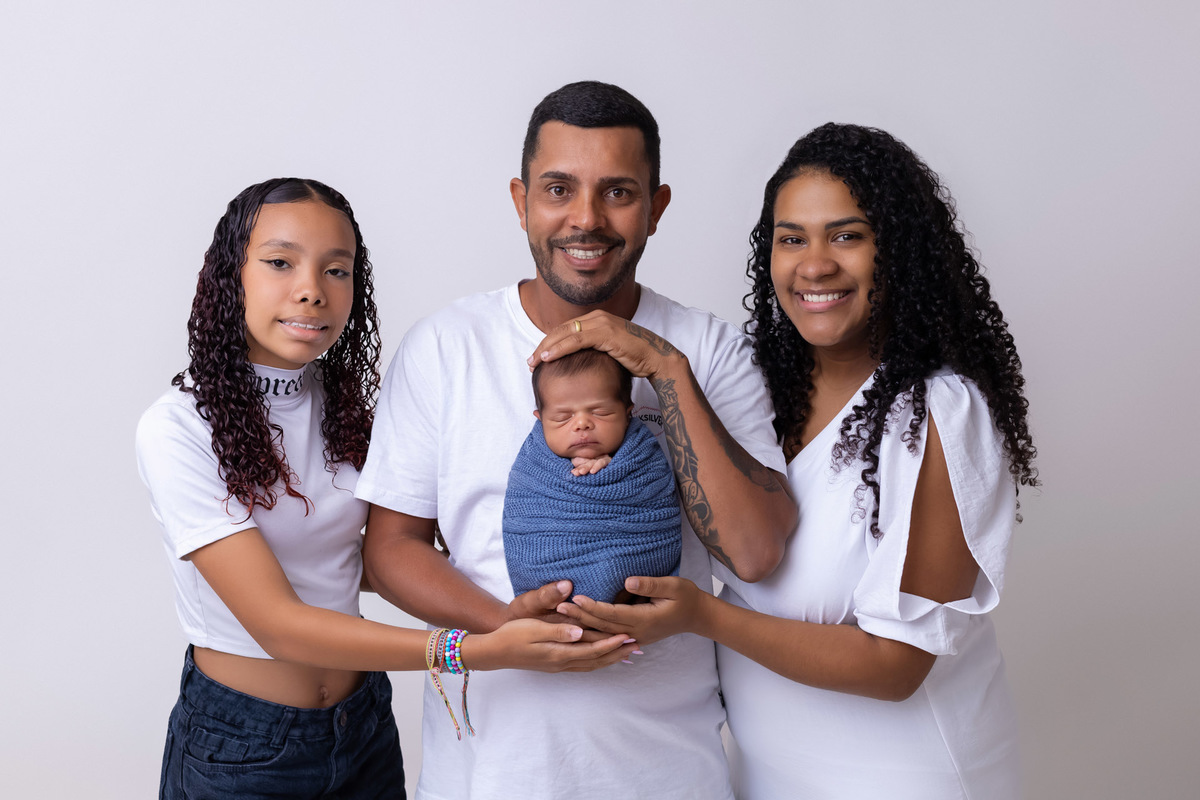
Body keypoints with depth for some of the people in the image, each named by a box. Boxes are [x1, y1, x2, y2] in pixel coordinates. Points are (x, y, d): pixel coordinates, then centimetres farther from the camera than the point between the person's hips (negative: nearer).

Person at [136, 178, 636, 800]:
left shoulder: (343, 404, -1)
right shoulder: (178, 428, -19)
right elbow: (277, 625, -25)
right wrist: (481, 650, -33)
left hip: (363, 722, 5)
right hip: (241, 745, -5)